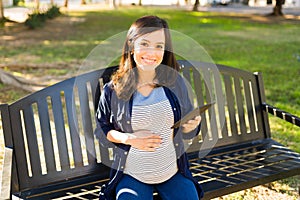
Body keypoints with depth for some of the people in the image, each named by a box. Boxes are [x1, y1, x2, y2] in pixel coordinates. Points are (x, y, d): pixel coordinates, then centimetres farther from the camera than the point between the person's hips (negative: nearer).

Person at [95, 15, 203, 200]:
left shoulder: (176, 83, -1)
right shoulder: (113, 90, -7)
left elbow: (186, 132, 8)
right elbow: (101, 130, 3)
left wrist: (191, 126, -15)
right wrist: (128, 138, -14)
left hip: (174, 173, 3)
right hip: (132, 175, -2)